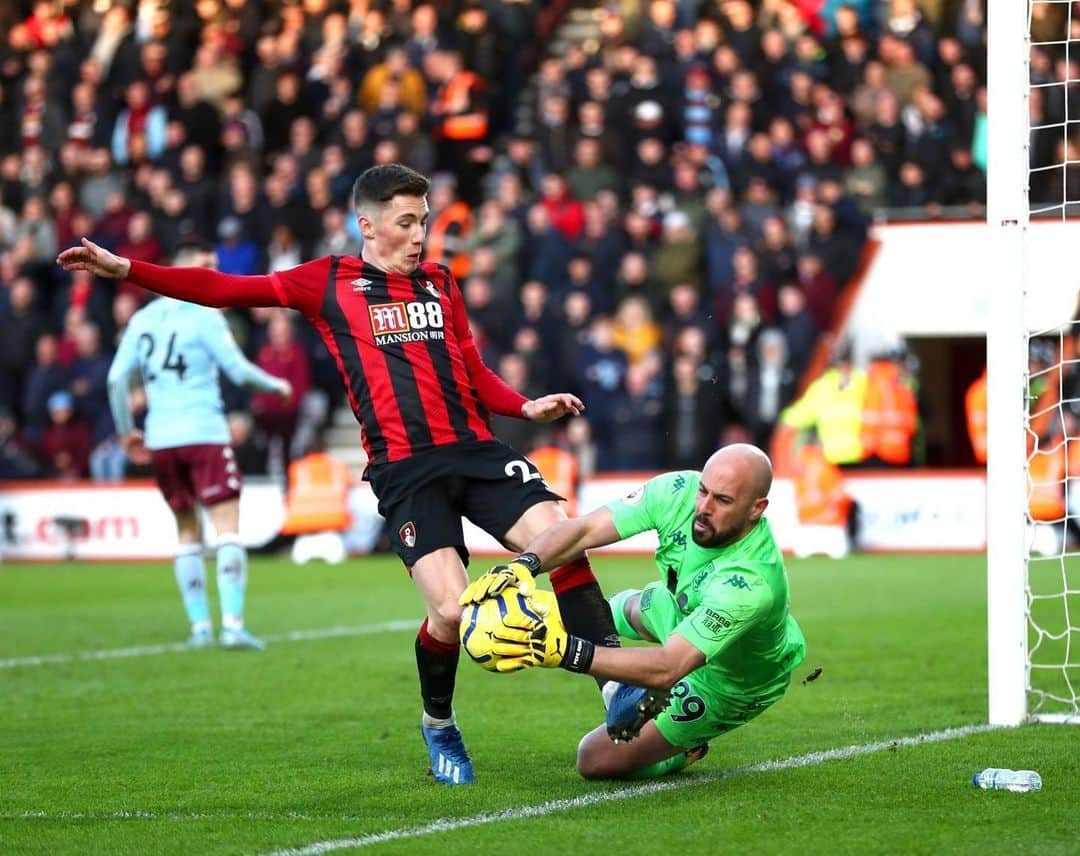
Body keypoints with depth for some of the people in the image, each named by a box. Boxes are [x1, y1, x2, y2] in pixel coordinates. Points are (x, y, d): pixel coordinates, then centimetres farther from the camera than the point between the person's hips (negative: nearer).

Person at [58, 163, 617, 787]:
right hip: (404, 470, -4)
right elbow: (224, 289, 7)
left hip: (475, 450, 4)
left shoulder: (440, 283, 19)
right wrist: (123, 269, 1)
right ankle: (439, 726, 12)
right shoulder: (330, 283, 8)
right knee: (452, 610, -16)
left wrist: (527, 407, 4)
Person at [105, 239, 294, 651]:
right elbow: (238, 369, -7)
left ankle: (199, 625, 10)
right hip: (204, 433, -5)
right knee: (228, 527, -7)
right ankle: (232, 623, -18)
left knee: (187, 531, 14)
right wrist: (277, 385, 10)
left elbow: (116, 379, 8)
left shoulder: (142, 319, 11)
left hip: (159, 438, 5)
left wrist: (126, 431, 18)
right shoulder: (204, 316, -4)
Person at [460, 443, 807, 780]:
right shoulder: (680, 491, -29)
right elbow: (583, 529, -26)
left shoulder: (752, 585, -46)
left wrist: (567, 651, -59)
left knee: (597, 761, -1)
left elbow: (666, 669, -49)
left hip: (725, 683, -6)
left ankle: (686, 749, 23)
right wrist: (523, 565, -46)